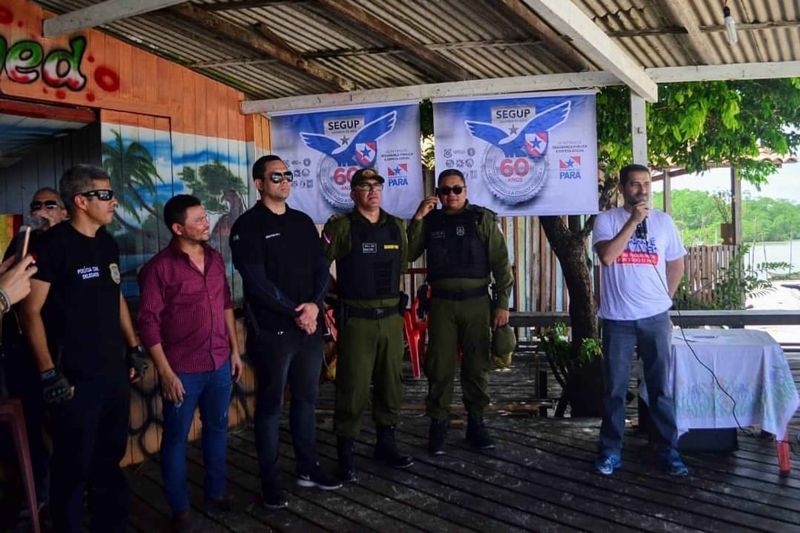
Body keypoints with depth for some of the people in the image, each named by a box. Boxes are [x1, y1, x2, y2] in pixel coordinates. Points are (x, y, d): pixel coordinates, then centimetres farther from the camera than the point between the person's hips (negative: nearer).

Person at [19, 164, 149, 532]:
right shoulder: (52, 244, -12)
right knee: (73, 466, 5)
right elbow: (31, 311, -13)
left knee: (110, 459, 17)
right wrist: (49, 372, -17)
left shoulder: (108, 244, 10)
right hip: (76, 378, -7)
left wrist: (134, 349, 16)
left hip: (114, 372, 7)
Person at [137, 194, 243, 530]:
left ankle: (216, 493, 35)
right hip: (183, 370, -5)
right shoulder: (159, 267, -13)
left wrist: (235, 350, 12)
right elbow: (148, 323, -12)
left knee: (217, 429, 17)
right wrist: (166, 373, -14)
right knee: (176, 437, 8)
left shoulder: (215, 259, 5)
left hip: (220, 364, 6)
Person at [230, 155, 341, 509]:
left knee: (306, 399, 14)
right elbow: (257, 282, -14)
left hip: (309, 326, 6)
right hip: (272, 330, -6)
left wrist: (314, 305, -10)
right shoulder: (248, 226, -6)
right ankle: (270, 479, 15)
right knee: (270, 405, 4)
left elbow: (321, 268, 8)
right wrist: (295, 312, -14)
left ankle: (308, 467, 27)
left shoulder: (303, 222, 13)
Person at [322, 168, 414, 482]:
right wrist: (341, 293, -3)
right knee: (353, 388, -2)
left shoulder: (396, 226, 9)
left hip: (391, 317, 5)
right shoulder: (341, 226, -6)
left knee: (391, 384, 12)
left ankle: (386, 444, 28)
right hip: (356, 320, -5)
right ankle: (345, 453, 10)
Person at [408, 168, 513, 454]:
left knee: (477, 365, 6)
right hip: (442, 303, 1)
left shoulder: (482, 219, 3)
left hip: (476, 302, -1)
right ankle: (438, 425, 13)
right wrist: (418, 218, -8)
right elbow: (409, 254, -1)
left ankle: (475, 422, 19)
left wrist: (502, 303, -5)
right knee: (439, 367, 2)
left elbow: (500, 262, 1)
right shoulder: (430, 221, 9)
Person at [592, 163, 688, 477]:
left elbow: (676, 264, 15)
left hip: (655, 317, 2)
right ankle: (610, 450, 18)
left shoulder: (663, 221, 5)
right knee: (615, 389, 7)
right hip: (617, 318, -2)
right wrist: (633, 221, -19)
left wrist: (665, 297, 11)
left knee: (660, 388, 8)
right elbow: (607, 256, -20)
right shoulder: (606, 220, -2)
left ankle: (667, 450, 18)